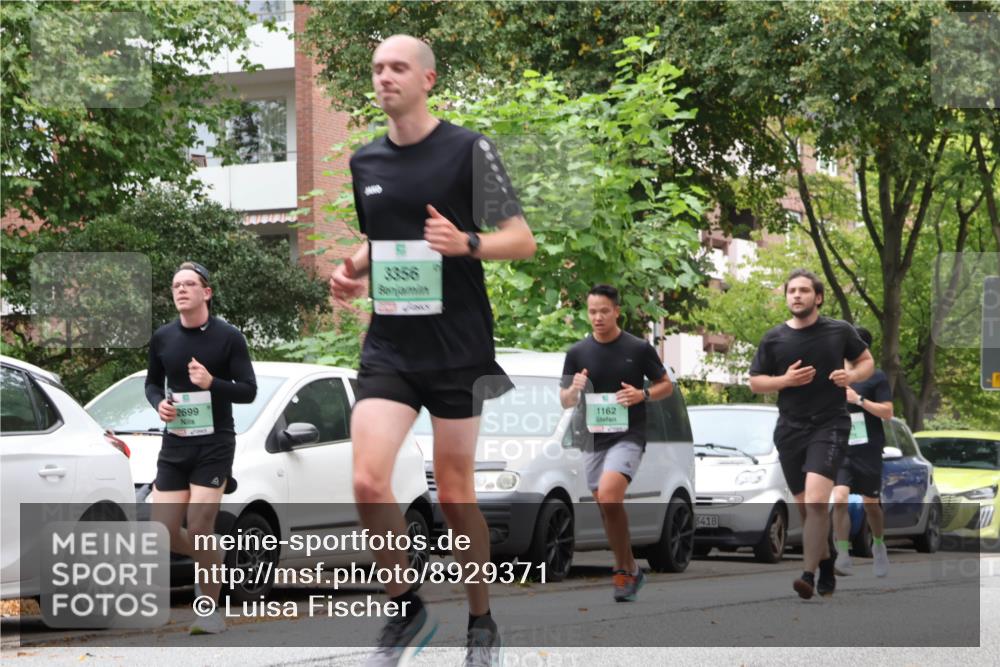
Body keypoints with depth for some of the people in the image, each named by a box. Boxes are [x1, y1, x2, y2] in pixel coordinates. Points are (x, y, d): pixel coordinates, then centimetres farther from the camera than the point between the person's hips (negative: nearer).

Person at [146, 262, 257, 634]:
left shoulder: (228, 337, -6)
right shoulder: (162, 338, 5)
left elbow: (248, 391, -5)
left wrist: (212, 383, -23)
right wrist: (158, 403, -4)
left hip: (214, 445, -4)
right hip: (174, 445, 4)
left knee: (198, 529, -12)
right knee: (163, 534, 0)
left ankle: (211, 613, 1)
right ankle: (211, 559, 31)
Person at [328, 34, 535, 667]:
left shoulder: (469, 149, -6)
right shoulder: (365, 161, 9)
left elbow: (523, 240, -6)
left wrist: (466, 243, -24)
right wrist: (352, 270, 4)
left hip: (458, 348, -4)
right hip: (389, 347, 4)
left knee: (454, 491, 3)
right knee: (369, 481, -12)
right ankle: (407, 610, 7)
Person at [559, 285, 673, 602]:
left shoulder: (638, 348, -4)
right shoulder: (577, 353, 4)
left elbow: (666, 385, 6)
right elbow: (564, 401, 9)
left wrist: (642, 394, -14)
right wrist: (574, 389, -13)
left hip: (628, 436, -5)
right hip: (594, 439, 5)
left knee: (608, 495, -25)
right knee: (606, 507, 9)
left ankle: (623, 570, -12)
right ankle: (630, 570, 26)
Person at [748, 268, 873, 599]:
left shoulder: (840, 332, 0)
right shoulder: (773, 339, 3)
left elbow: (867, 361, 13)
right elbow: (755, 382, 9)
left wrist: (852, 376, -9)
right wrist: (785, 380, -10)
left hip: (829, 425, -3)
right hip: (790, 429, 4)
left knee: (816, 500, -21)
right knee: (805, 507, 11)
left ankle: (809, 575, -22)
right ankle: (826, 566, 31)